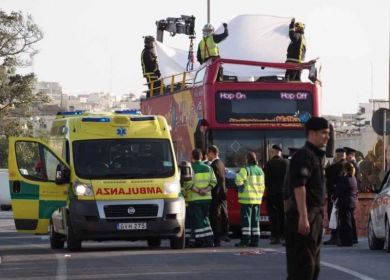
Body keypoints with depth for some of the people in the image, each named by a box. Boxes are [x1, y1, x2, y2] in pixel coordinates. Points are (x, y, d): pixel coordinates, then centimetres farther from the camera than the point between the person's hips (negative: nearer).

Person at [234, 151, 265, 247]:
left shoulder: (245, 170, -11)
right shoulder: (260, 170, 11)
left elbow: (238, 181, -19)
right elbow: (262, 186, 15)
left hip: (246, 199, -6)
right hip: (257, 199, 6)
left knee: (246, 219, -5)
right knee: (255, 220, 9)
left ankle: (245, 240, -8)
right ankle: (255, 240, 8)